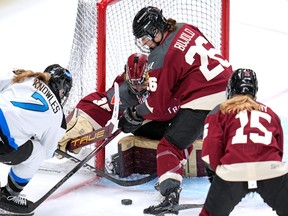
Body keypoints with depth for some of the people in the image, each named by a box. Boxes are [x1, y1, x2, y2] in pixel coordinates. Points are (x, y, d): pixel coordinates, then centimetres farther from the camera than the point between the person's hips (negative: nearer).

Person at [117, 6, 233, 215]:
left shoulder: (161, 58, -13)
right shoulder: (185, 29, 7)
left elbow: (159, 105, -6)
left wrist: (135, 115, 9)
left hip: (203, 101, -8)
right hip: (227, 85, 9)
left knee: (172, 145, -3)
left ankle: (170, 192, -18)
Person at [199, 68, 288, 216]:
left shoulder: (220, 111, 19)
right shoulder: (270, 113, 27)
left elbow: (210, 150, 7)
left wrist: (219, 169, 22)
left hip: (231, 172, -1)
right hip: (271, 170, 1)